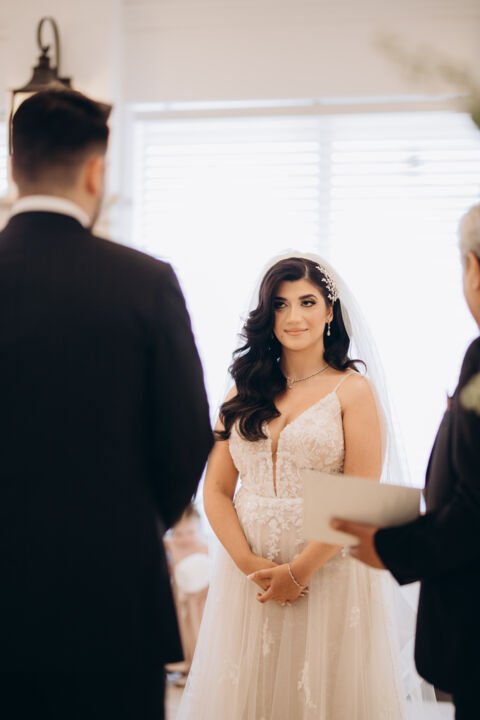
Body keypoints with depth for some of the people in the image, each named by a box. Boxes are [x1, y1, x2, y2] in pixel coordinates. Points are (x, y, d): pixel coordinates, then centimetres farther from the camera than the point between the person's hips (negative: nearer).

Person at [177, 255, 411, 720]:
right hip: (245, 573, 3)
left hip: (328, 573, -3)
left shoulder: (353, 391, -1)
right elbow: (216, 491, 5)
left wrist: (298, 571, -13)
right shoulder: (243, 393, 9)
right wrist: (250, 565, -9)